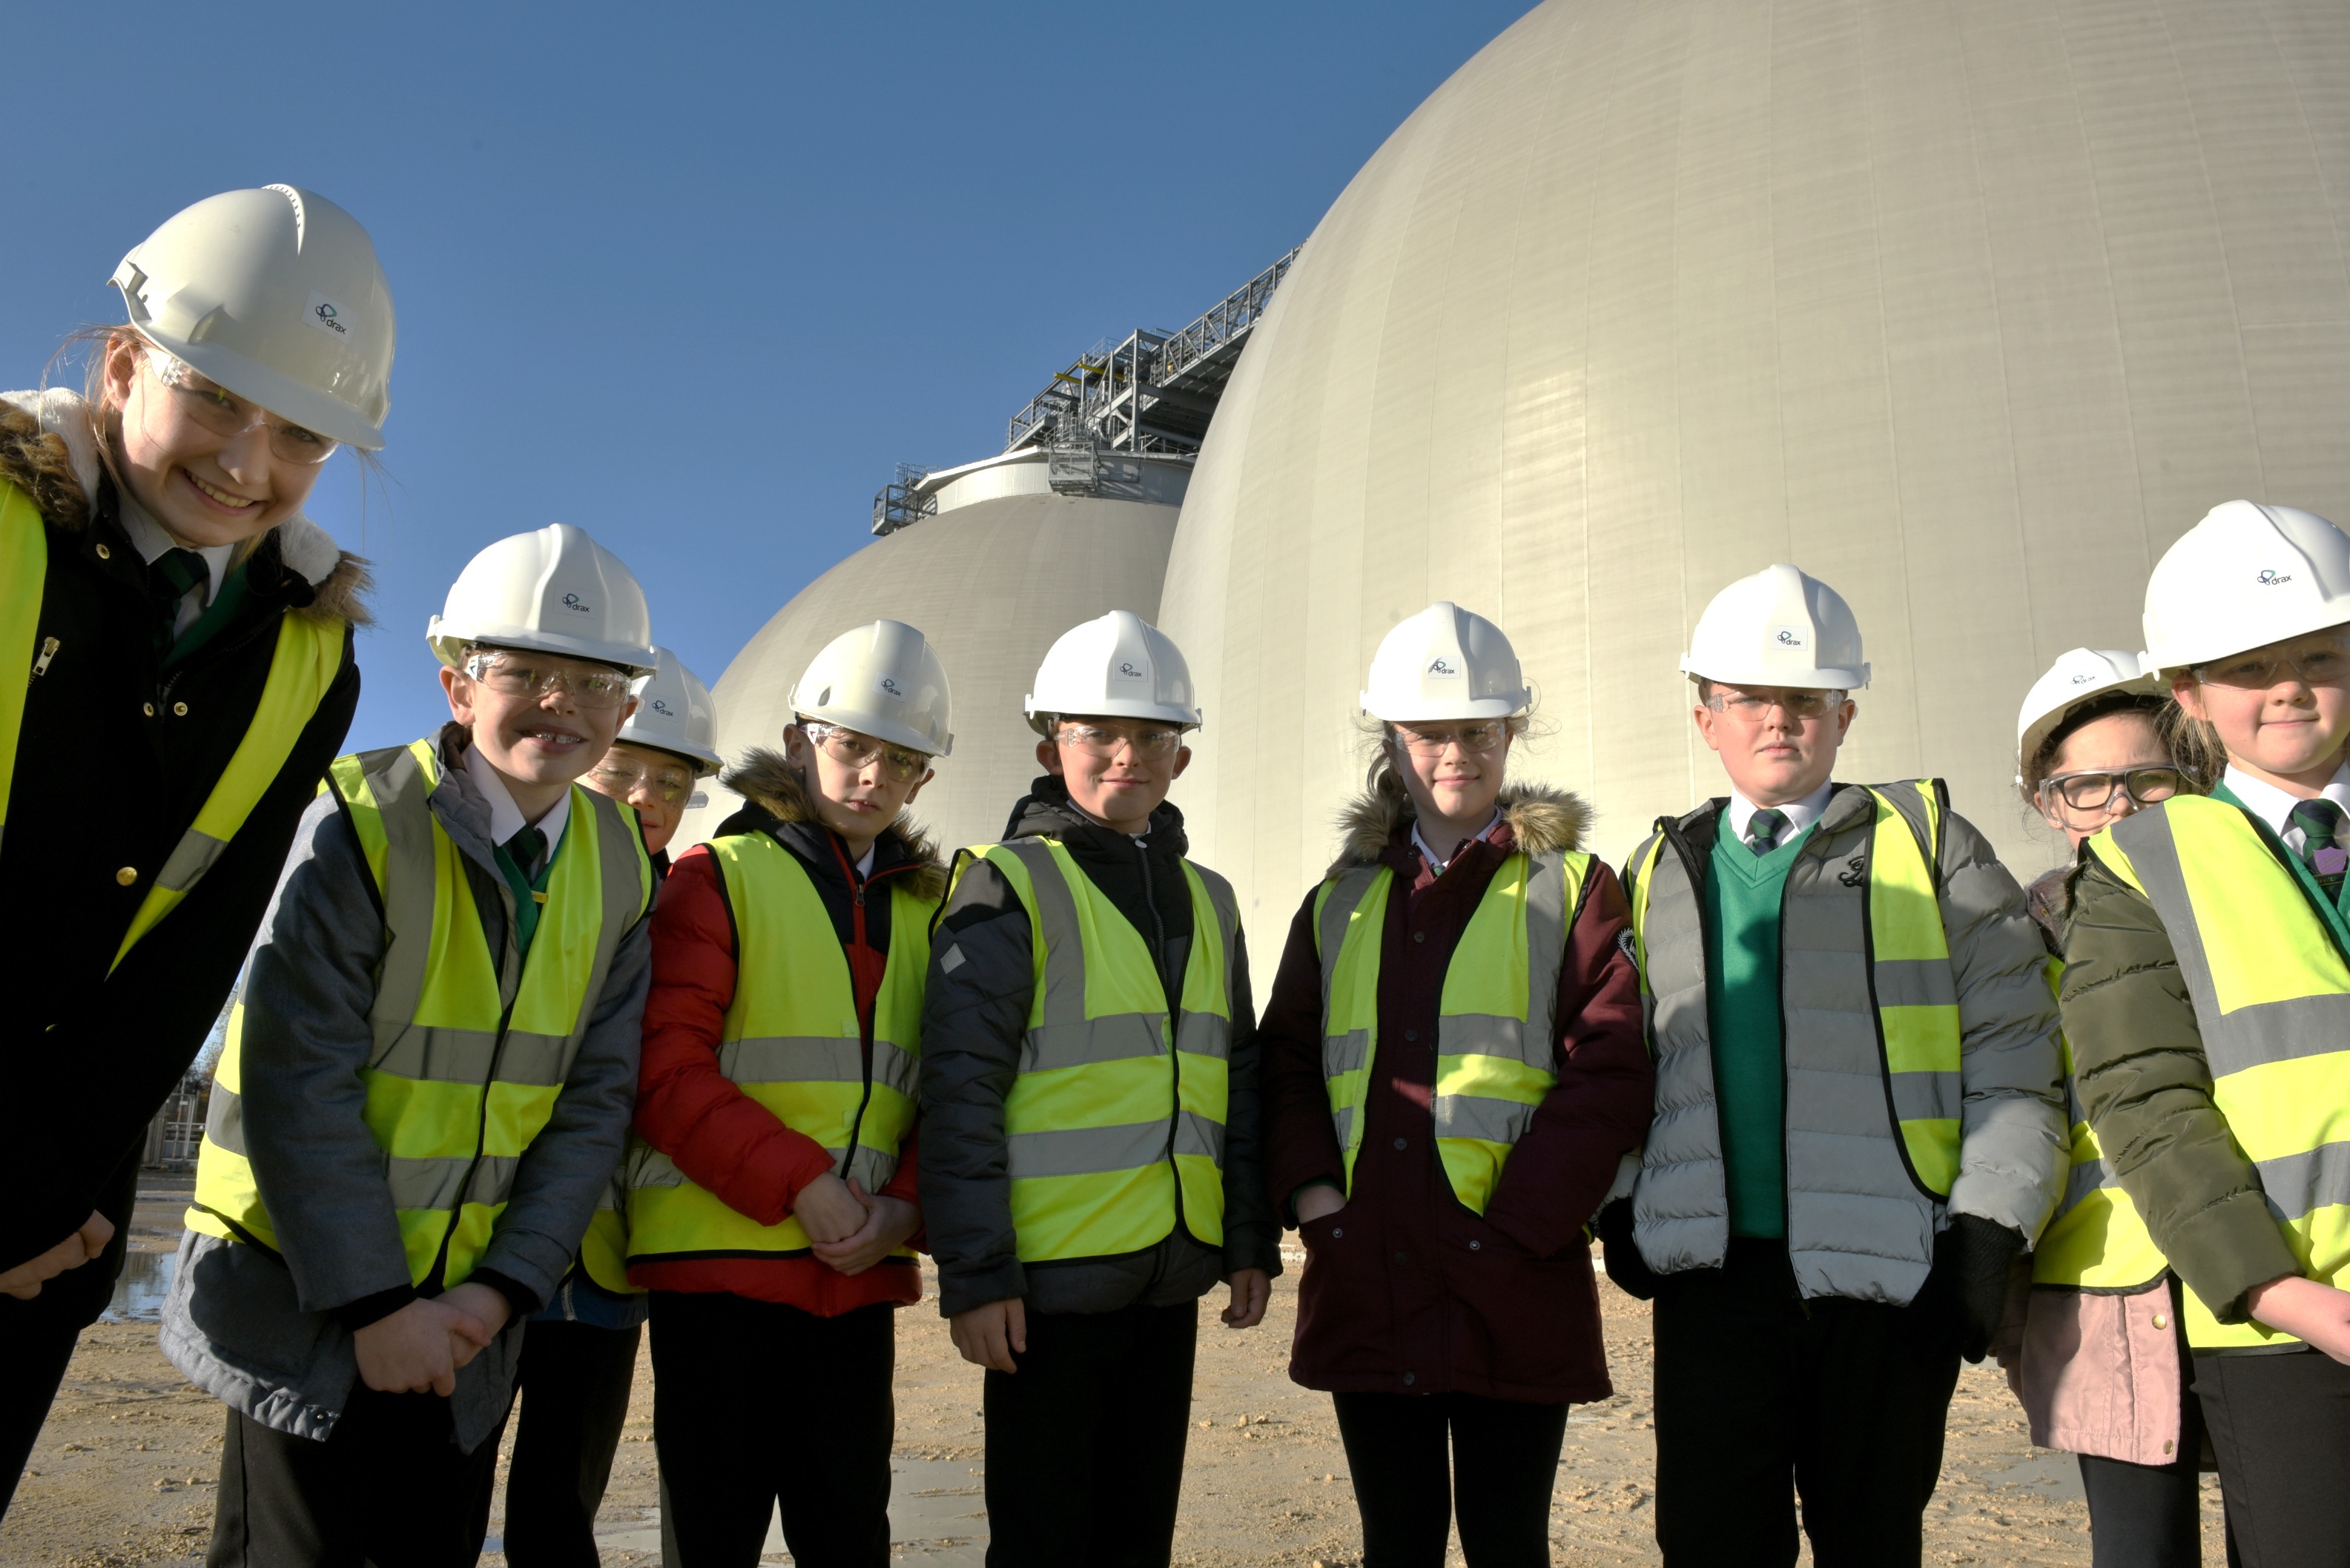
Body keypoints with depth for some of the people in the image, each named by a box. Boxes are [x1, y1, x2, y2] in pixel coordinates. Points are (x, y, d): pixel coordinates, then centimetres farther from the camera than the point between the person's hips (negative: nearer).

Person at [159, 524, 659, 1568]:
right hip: (306, 1291, -4)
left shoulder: (619, 869, 0)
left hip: (471, 1305, 4)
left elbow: (594, 1100, -1)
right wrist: (373, 1303, -17)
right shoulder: (362, 823, -14)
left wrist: (507, 1287, -9)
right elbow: (297, 1079, -17)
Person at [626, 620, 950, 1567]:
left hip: (860, 1272, 4)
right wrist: (799, 1187, -18)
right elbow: (668, 1072, -11)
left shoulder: (925, 906, 13)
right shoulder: (721, 877, -1)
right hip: (722, 1257, -4)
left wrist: (904, 1206, -8)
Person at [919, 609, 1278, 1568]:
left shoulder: (1206, 901, 12)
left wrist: (1251, 1240, 11)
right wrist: (973, 1274, -15)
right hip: (1051, 1275, -6)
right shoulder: (1010, 888, -7)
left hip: (1170, 1275, 6)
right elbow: (959, 1092, -12)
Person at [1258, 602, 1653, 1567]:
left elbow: (1611, 1072, -7)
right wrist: (1311, 1194, -5)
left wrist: (1517, 1226, -14)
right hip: (1368, 1284, 3)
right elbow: (1287, 1061, 11)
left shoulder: (1571, 888, 2)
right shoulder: (1343, 899, 13)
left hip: (1512, 1283, -3)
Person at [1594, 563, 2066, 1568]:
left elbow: (2011, 1051, 1)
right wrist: (1618, 1206, 6)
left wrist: (1987, 1231, -7)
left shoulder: (1928, 843, 5)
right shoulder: (1661, 873, 14)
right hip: (1713, 1269, 2)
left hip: (1887, 1272, -1)